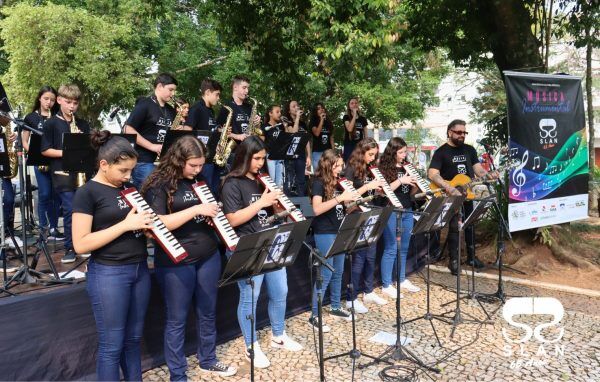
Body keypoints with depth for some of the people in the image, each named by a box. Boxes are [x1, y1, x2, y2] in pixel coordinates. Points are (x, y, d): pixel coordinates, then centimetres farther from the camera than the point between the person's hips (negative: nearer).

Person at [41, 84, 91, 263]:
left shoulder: (83, 124, 12)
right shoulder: (51, 123, 1)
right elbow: (45, 150, -2)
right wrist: (65, 152, -15)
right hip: (63, 174, -3)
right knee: (70, 211, -5)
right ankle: (70, 248, 7)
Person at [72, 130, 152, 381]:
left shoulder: (128, 187, 9)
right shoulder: (87, 193, -10)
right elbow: (81, 244, -17)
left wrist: (148, 224, -1)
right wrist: (125, 224, -20)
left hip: (140, 268, 6)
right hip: (109, 274, -6)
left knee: (133, 338, 17)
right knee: (112, 345, 5)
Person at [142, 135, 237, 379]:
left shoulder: (199, 181, 8)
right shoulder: (159, 185, -10)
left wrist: (213, 212, -1)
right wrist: (195, 210, -24)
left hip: (208, 256, 6)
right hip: (175, 262, -6)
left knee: (207, 313, 18)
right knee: (177, 319, 7)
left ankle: (208, 361, 37)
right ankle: (177, 375, 23)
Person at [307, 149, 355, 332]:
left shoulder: (337, 182, 11)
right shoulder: (318, 183, -12)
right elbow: (317, 209, -25)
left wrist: (352, 203, -4)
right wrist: (340, 198, -28)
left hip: (339, 231, 8)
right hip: (325, 234, -8)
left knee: (338, 272, 15)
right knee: (326, 274, -6)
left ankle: (336, 307, 30)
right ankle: (314, 316, 3)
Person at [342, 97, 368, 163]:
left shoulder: (363, 118, 10)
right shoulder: (346, 117, 0)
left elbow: (365, 135, 12)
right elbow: (349, 129, -19)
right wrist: (354, 115, -15)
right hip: (349, 147, -3)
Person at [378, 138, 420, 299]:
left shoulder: (406, 168, 12)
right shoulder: (384, 168, -6)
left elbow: (412, 192, 16)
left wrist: (416, 183, -5)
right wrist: (400, 180, -21)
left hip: (407, 211, 7)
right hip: (391, 212, -7)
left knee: (404, 248, 14)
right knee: (391, 249, -4)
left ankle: (402, 280, 27)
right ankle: (386, 285, 4)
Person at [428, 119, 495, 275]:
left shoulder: (470, 150, 10)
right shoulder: (441, 152, -8)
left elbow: (478, 169, 7)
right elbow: (432, 174, -19)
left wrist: (489, 176, -15)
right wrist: (449, 188, -30)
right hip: (450, 196, -5)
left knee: (470, 225, 13)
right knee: (455, 227, -8)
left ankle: (471, 256, 27)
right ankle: (454, 260, 3)